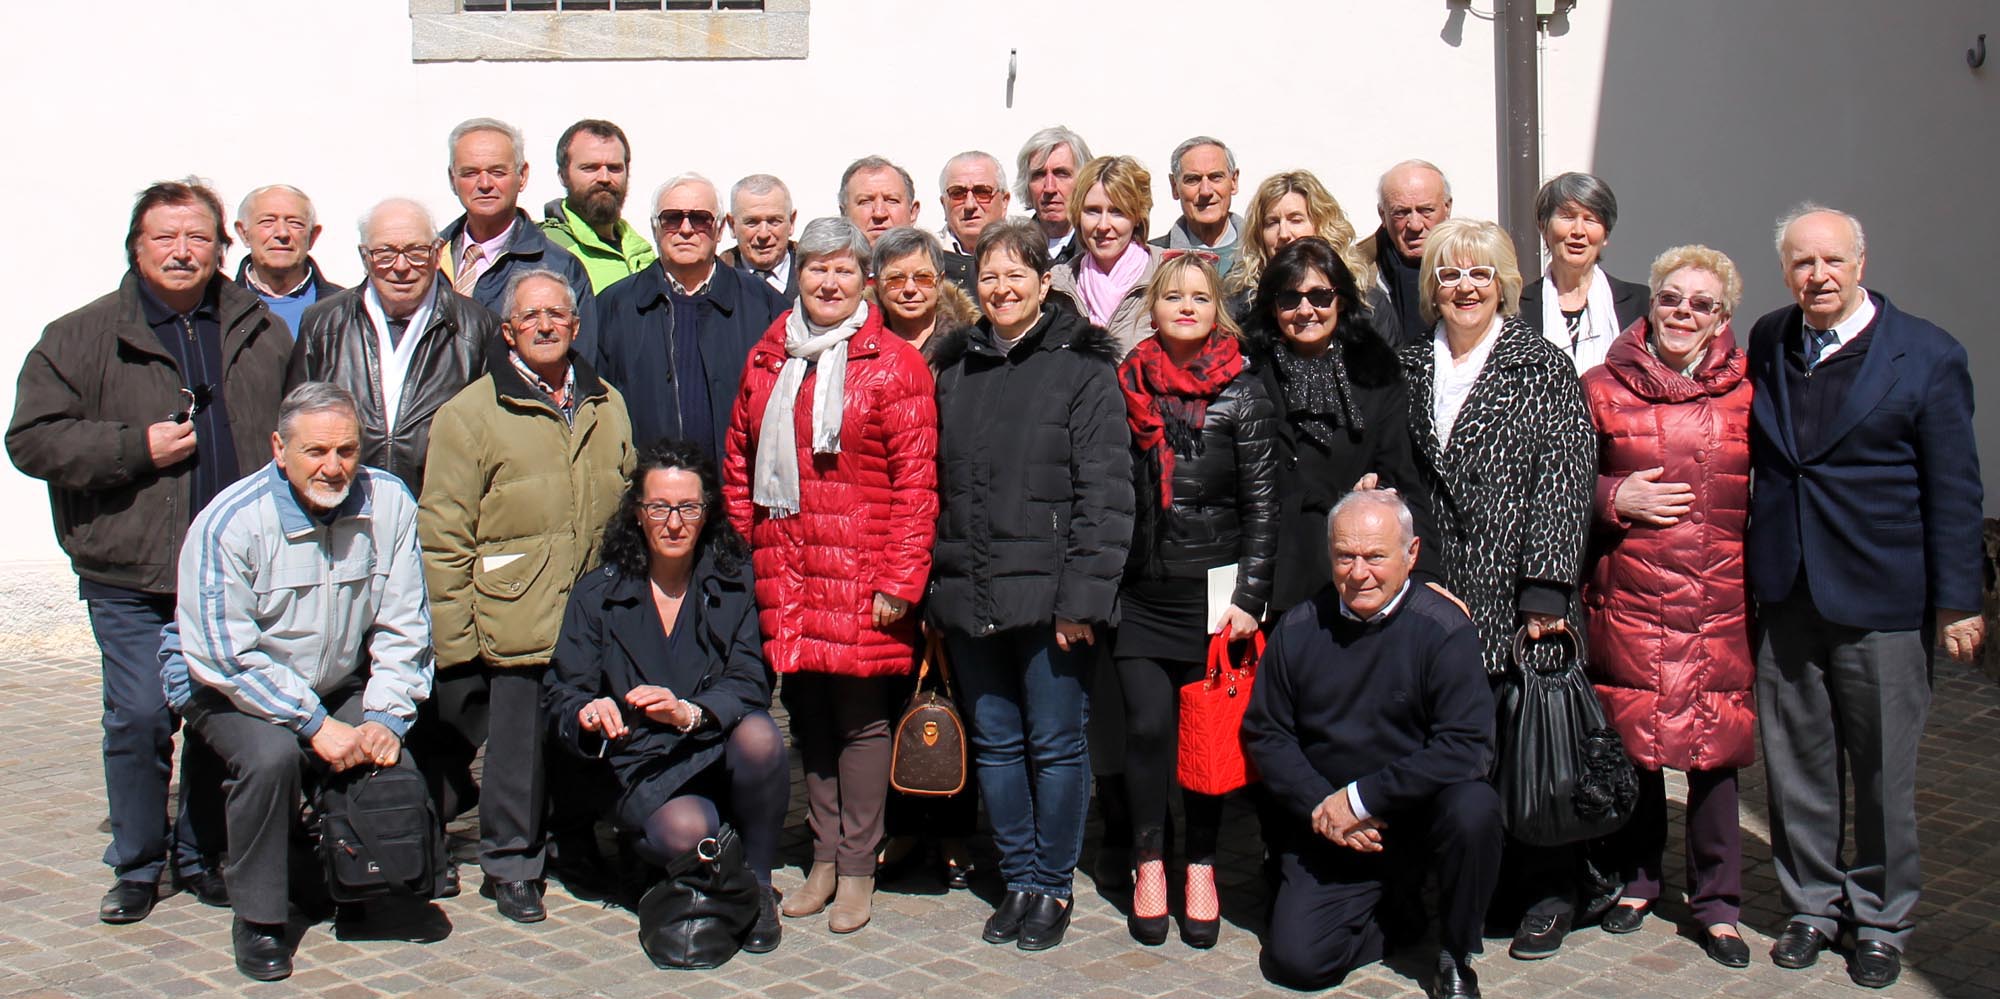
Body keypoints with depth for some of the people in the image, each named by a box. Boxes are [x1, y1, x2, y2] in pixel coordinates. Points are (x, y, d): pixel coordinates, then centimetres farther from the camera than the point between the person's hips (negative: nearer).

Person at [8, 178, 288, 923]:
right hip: (132, 577, -2)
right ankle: (137, 867, 14)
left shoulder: (262, 333, 11)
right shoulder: (81, 338, 3)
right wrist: (136, 447, -13)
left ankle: (203, 856, 24)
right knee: (139, 719, -4)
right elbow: (33, 441, -2)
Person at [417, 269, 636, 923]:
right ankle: (510, 866, 20)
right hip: (514, 621, -4)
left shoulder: (606, 407, 14)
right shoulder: (470, 413, -2)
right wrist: (455, 636, -8)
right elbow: (443, 533, -4)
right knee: (517, 749, 2)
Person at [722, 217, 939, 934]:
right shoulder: (766, 361, 12)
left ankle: (856, 868, 11)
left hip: (859, 576, -4)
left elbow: (916, 480, -7)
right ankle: (823, 856, 23)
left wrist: (901, 579, -12)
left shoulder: (894, 364, -3)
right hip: (784, 577, 5)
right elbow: (740, 464, 17)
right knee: (806, 713, 11)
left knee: (860, 716, 0)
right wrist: (748, 548, 8)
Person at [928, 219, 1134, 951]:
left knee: (1055, 744, 3)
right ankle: (1017, 882, 24)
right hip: (970, 592, 5)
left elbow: (1104, 491, -9)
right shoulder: (953, 367, 12)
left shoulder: (1082, 365, -4)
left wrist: (1083, 595, -14)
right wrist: (935, 583, 7)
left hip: (1048, 594, -5)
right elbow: (933, 482, 14)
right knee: (995, 742, 12)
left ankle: (1053, 887, 17)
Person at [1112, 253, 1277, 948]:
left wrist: (1251, 596, -8)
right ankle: (1150, 862, 14)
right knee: (1148, 725, -3)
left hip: (1213, 590, -1)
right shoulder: (1126, 387, 5)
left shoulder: (1243, 394, 0)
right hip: (1139, 592, 2)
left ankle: (1201, 865, 19)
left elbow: (1263, 504, -1)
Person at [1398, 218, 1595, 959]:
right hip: (1440, 594, 4)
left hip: (1517, 601, -3)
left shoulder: (1542, 368, -1)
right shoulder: (1412, 369, 12)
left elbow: (1565, 480, -7)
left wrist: (1545, 588, -14)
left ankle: (1547, 894, 16)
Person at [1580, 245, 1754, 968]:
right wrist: (1617, 499, -8)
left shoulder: (1747, 393, 6)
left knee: (1713, 747, 2)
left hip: (1721, 602, 0)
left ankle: (1717, 902, 17)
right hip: (1627, 596, 0)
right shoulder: (1602, 387, 4)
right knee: (1632, 742, 6)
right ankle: (1635, 879, 26)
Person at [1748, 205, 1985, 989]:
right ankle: (1811, 904, 28)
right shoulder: (1767, 343, 6)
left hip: (1883, 600, -3)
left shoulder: (1926, 356, -6)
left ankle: (1880, 920, 24)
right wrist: (1746, 566, 8)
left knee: (1882, 771, 8)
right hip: (1784, 594, 4)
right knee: (1795, 763, 12)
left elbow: (1954, 488, -5)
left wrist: (1958, 600, -6)